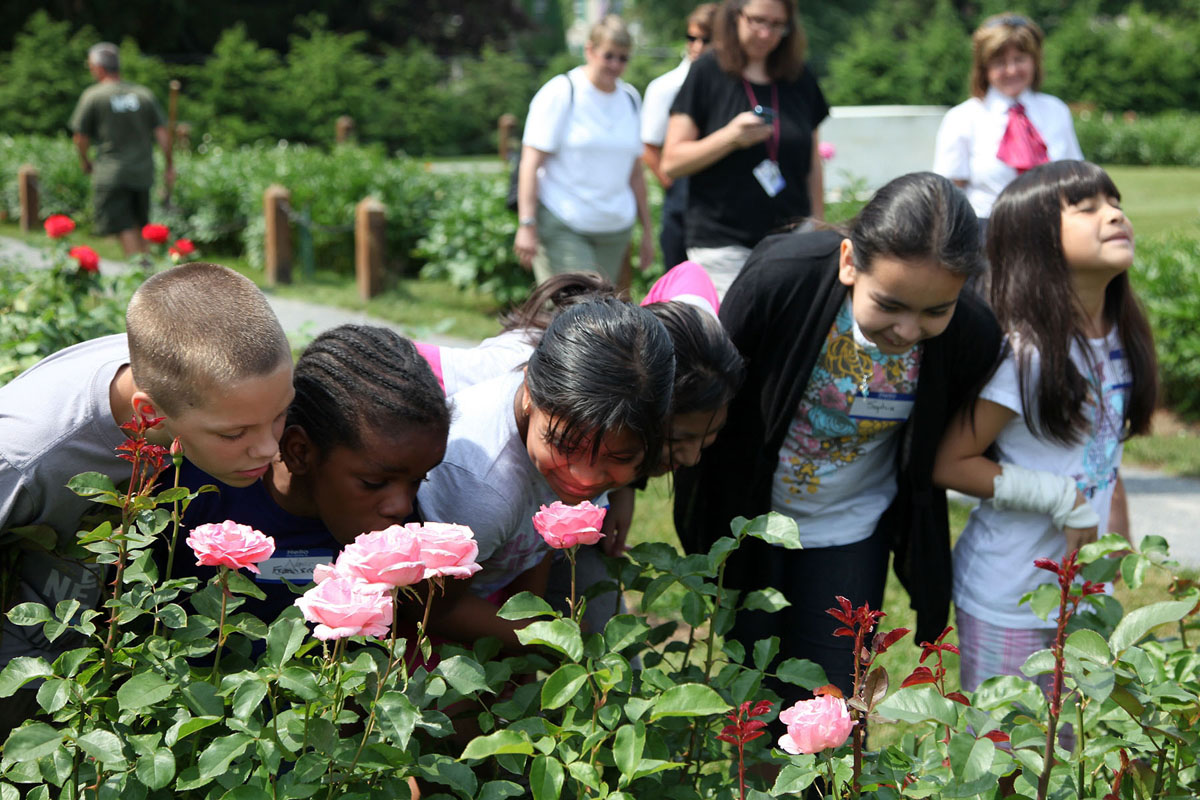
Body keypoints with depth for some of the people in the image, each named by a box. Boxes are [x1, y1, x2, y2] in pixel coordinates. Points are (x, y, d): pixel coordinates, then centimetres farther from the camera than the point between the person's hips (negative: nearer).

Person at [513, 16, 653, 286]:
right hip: (561, 226, -5)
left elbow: (635, 172, 20)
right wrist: (526, 225, -17)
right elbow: (531, 162, -9)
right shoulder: (561, 93, -4)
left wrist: (647, 230, 18)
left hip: (614, 230, 6)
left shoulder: (630, 99, 14)